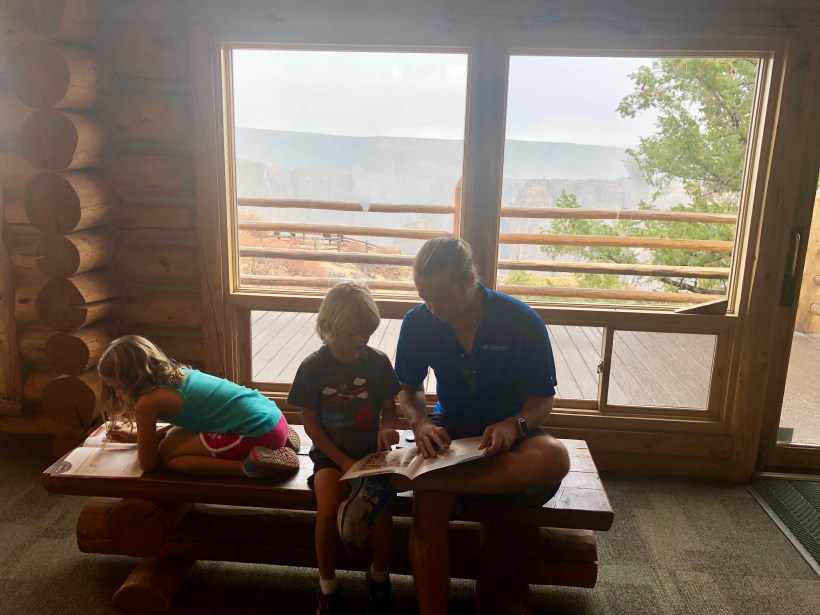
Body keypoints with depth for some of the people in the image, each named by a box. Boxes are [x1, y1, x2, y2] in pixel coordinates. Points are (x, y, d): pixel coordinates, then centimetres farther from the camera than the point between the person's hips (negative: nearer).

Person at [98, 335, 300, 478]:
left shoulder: (149, 401, -9)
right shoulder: (177, 373, 14)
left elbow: (147, 465, 2)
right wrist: (135, 435, 32)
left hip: (259, 434, -8)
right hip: (272, 417, 9)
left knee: (167, 453, 4)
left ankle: (251, 465, -11)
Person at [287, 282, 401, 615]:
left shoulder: (378, 361, -3)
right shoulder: (313, 367, -8)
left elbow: (390, 408, 7)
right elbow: (310, 423, -5)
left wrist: (387, 427, -18)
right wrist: (343, 462, -13)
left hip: (371, 451, 1)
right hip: (331, 453, -1)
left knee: (380, 509, -23)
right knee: (328, 513, -26)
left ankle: (379, 576, 8)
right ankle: (327, 585, 3)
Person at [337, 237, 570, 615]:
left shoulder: (522, 321, -15)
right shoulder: (418, 322, -8)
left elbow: (544, 397, -6)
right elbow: (410, 388, 7)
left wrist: (514, 425, -27)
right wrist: (419, 423, -16)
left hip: (508, 430, 0)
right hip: (450, 428, 1)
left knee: (554, 459, -36)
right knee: (427, 510, -31)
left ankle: (396, 481, -34)